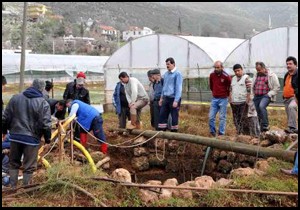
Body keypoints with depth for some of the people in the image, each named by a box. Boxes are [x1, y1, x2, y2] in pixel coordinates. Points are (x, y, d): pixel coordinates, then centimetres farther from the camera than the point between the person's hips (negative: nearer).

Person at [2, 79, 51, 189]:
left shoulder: (15, 98, 4)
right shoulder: (43, 103, -10)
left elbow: (5, 117, 7)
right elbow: (45, 124, -13)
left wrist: (5, 131, 21)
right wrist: (48, 138, 0)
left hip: (15, 136, 4)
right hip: (31, 138, -4)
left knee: (13, 163, 19)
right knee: (29, 167, 6)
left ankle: (13, 187, 24)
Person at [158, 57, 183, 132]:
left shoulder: (177, 74, -11)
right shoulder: (166, 74, 11)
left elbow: (178, 88, -15)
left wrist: (176, 101, -19)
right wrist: (161, 98, 16)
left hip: (174, 98, -7)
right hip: (166, 98, 7)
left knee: (174, 117, 4)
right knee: (162, 115, 6)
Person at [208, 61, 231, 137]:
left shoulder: (226, 76, -13)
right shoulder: (212, 75, 1)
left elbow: (230, 86, -1)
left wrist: (227, 94, 10)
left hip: (223, 99, -4)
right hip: (214, 98, 4)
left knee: (222, 117, 2)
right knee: (211, 116, 3)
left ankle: (221, 134, 9)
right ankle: (212, 132, 17)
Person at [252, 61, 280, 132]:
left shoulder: (271, 75, 0)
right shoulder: (256, 75, 17)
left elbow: (277, 87, -2)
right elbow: (253, 86, 27)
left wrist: (269, 94, -10)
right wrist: (254, 94, 15)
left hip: (266, 96, -6)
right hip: (256, 96, 6)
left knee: (261, 106, -31)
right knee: (258, 113, 4)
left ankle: (265, 125, -24)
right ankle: (261, 129, 14)